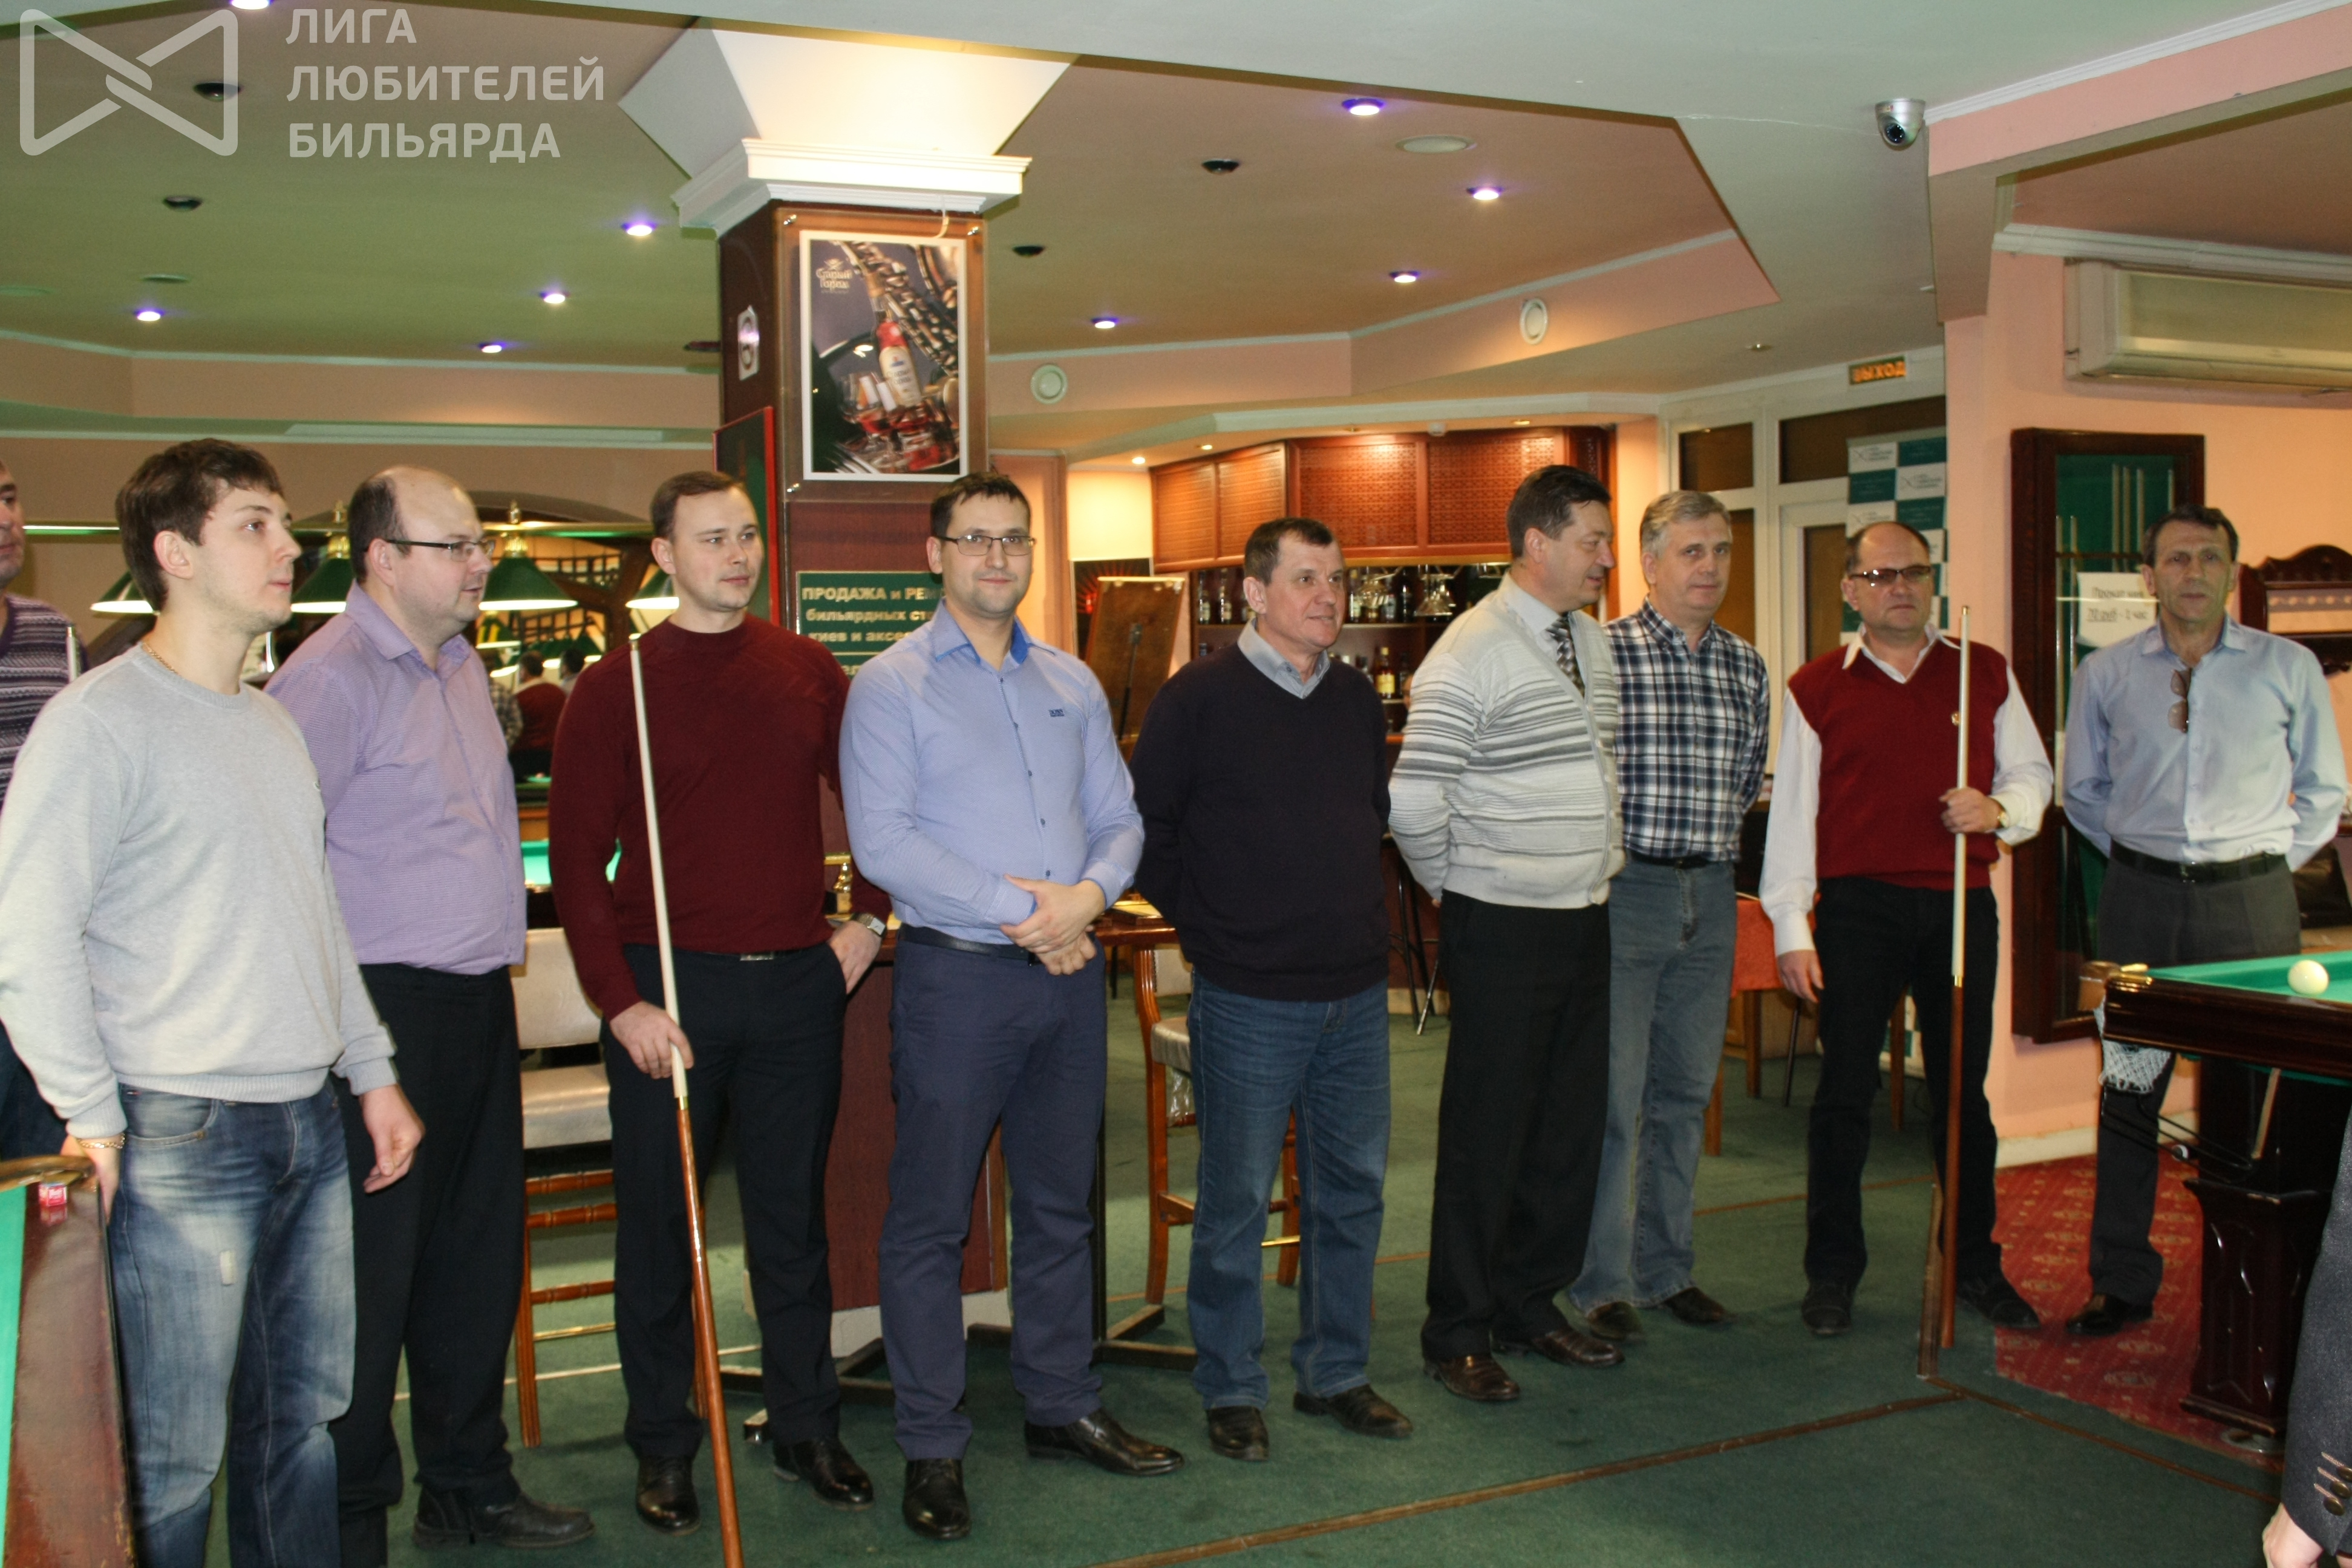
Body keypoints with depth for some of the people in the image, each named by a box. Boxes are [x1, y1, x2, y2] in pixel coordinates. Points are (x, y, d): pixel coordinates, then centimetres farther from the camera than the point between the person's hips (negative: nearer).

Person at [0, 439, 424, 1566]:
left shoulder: (270, 722, 15)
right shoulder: (99, 722, -10)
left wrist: (372, 1072, 17)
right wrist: (93, 1116, -13)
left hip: (310, 1125, 7)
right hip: (182, 1136, -7)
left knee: (303, 1415, 15)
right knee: (173, 1459, 0)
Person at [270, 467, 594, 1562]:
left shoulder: (461, 667, 14)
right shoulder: (332, 676, -15)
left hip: (479, 1001, 9)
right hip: (386, 1014, -9)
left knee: (478, 1256, 16)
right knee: (371, 1275, 2)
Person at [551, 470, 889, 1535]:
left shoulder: (807, 673, 5)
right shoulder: (616, 687, -5)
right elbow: (576, 856, -6)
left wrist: (867, 914, 5)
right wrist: (619, 1000, -12)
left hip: (797, 981, 3)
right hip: (670, 988, -2)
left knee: (793, 1218, 13)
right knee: (658, 1225, 9)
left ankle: (806, 1428, 28)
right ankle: (663, 1447, 25)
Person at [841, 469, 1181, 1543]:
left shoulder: (1073, 685, 12)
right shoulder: (891, 686, -5)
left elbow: (1119, 817, 11)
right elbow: (883, 843, -15)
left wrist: (1090, 893, -11)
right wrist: (1018, 908, -17)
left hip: (1067, 971, 5)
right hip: (956, 973, -5)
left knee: (1060, 1205, 15)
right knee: (930, 1219, 2)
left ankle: (1062, 1406, 30)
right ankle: (932, 1446, 14)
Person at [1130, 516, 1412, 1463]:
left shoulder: (1357, 699, 10)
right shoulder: (1197, 698, -8)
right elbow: (1147, 832, -5)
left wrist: (1355, 913, 14)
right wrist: (1208, 924, -3)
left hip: (1356, 994, 6)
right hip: (1249, 1000, -6)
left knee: (1353, 1189, 13)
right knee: (1236, 1202, 3)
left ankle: (1335, 1375, 28)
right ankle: (1231, 1390, 19)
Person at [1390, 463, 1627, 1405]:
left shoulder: (1593, 640, 11)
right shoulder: (1472, 654, -14)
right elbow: (1413, 804, -16)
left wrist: (1604, 865, 16)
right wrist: (1457, 890, -4)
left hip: (1585, 919, 8)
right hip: (1504, 929, -7)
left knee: (1573, 1125, 12)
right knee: (1487, 1134, 1)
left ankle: (1531, 1305, 28)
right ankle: (1457, 1334, 14)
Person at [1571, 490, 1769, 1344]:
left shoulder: (1747, 667, 10)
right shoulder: (1603, 651, -8)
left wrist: (1709, 836, 11)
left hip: (1711, 897, 6)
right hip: (1623, 890, -6)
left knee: (1686, 1093, 13)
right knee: (1612, 1096, -2)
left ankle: (1666, 1266, 25)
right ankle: (1602, 1282, 9)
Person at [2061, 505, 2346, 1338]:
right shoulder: (2104, 674, 5)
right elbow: (2083, 791, 15)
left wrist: (2269, 861, 4)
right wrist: (2140, 858, 8)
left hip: (2251, 901, -1)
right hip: (2140, 901, 1)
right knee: (2129, 1091, 3)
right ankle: (2121, 1284, 11)